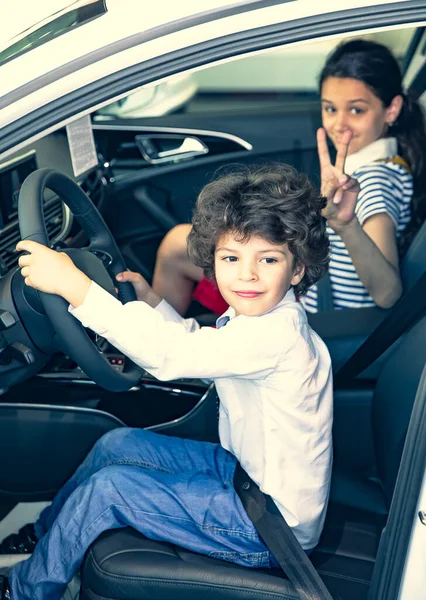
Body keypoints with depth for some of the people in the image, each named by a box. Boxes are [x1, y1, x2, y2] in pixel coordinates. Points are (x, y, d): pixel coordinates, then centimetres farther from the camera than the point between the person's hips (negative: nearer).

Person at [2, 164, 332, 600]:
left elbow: (169, 354, -38)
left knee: (108, 487, -12)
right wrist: (150, 301, 5)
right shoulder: (256, 313, -1)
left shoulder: (277, 334, -30)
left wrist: (74, 286, -38)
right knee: (118, 444, 8)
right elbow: (193, 345, 18)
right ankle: (44, 535, 30)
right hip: (246, 468, 9)